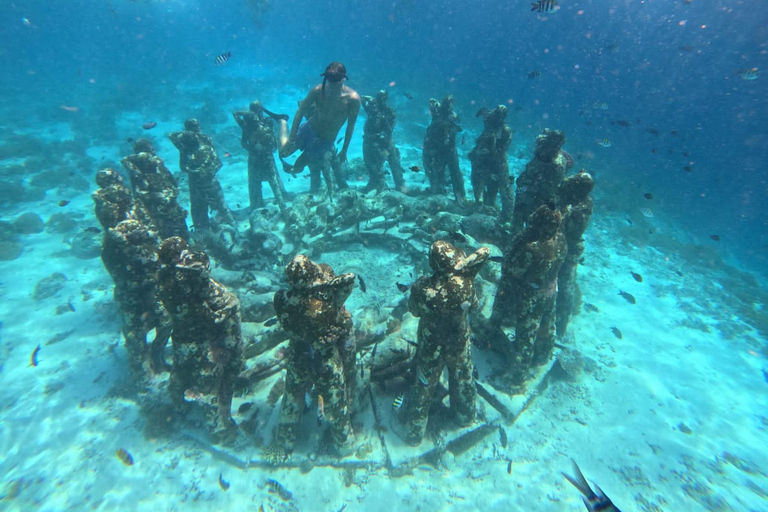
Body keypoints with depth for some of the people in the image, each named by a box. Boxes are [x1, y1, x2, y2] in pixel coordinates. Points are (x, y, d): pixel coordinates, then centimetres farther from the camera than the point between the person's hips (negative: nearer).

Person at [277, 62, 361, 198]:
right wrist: (292, 137, -11)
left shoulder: (353, 98, -19)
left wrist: (344, 151, -5)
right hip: (308, 130, 1)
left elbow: (350, 126, -10)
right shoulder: (318, 90, -16)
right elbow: (300, 112, -8)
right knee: (284, 151, 3)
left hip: (325, 143, -1)